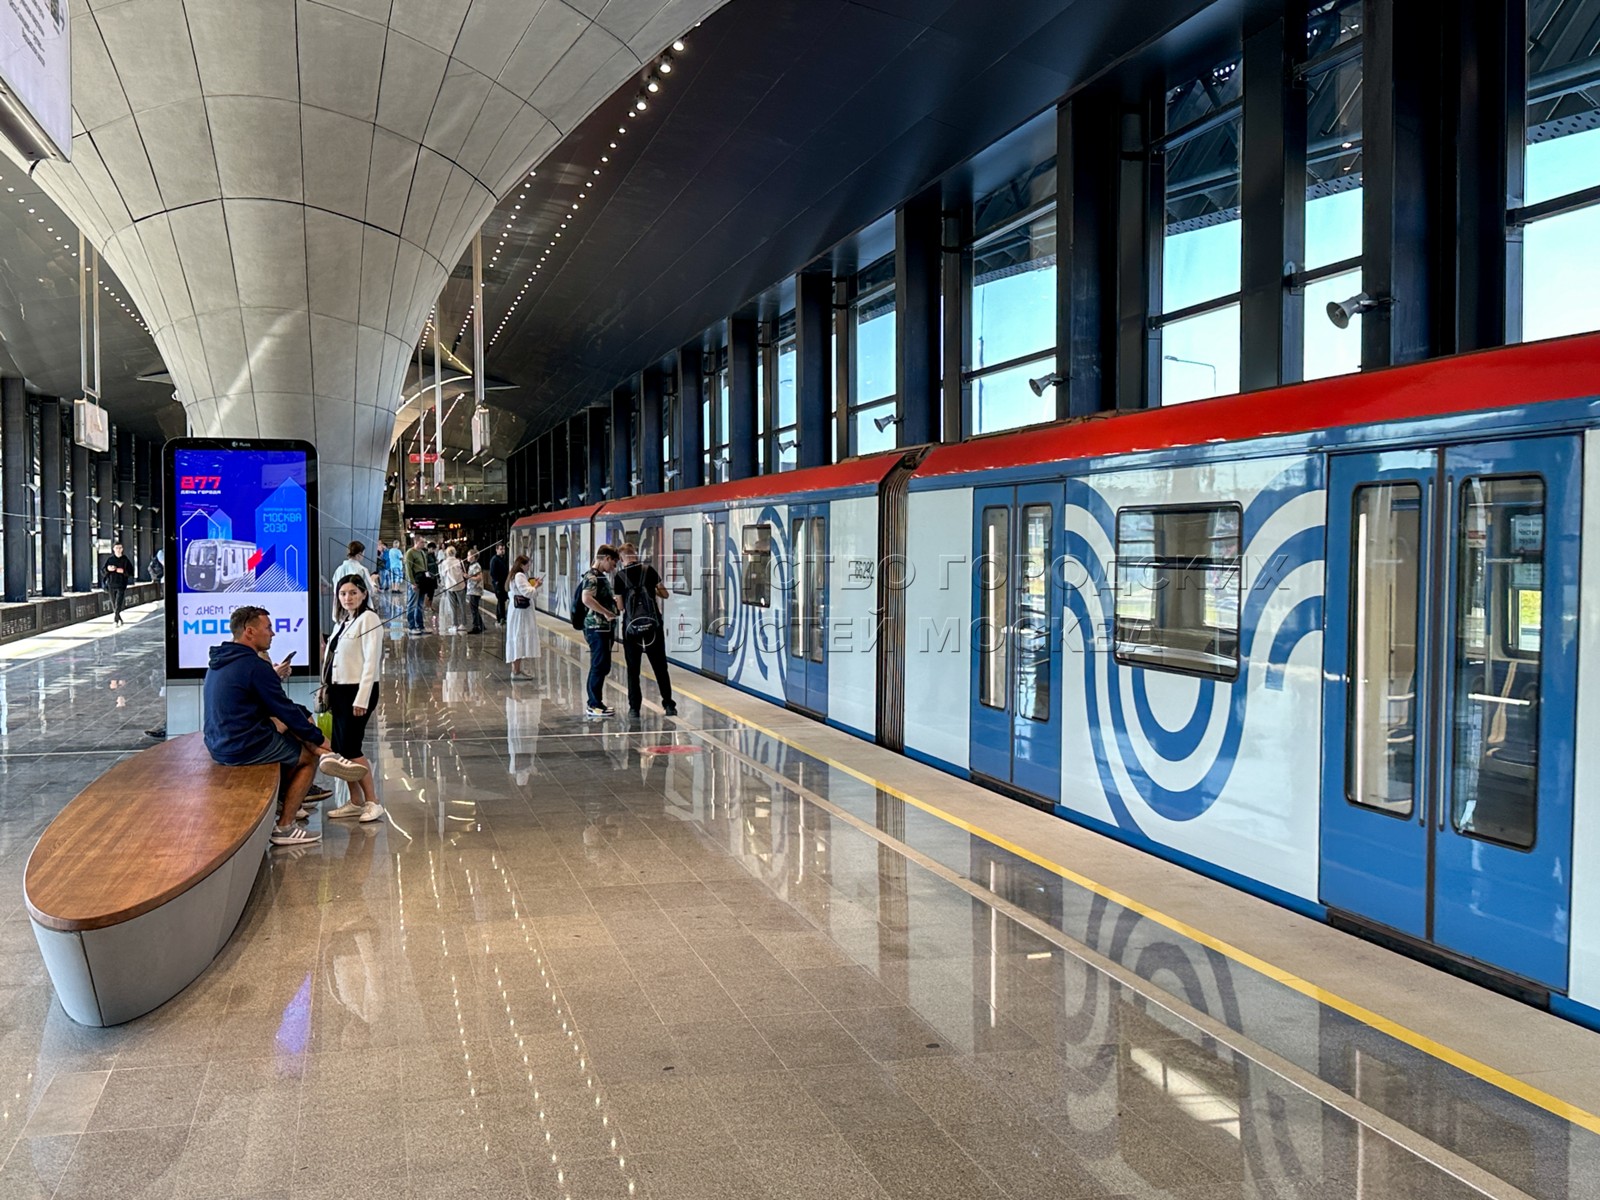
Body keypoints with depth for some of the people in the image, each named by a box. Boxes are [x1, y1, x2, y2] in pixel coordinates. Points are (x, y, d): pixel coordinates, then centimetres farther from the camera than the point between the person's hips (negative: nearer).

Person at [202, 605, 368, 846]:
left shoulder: (218, 662, 10)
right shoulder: (255, 666, -18)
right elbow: (284, 709, -14)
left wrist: (274, 677, 21)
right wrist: (317, 738, -4)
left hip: (218, 746, 10)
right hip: (245, 748, -10)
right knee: (310, 756, 7)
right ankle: (284, 827, 7)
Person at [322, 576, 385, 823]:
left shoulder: (368, 619, -10)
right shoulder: (343, 622, 15)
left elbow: (371, 661, -16)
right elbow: (336, 659, 17)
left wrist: (361, 699, -20)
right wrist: (329, 691, 10)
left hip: (357, 690, -8)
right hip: (339, 690, 8)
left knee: (349, 747, -9)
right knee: (340, 747, 8)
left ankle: (372, 802, -1)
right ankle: (355, 802, 17)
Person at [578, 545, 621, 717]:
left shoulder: (602, 576, 17)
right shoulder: (591, 576, -13)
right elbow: (587, 599, -29)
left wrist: (615, 599, 20)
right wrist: (606, 612, -25)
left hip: (605, 627, 10)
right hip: (597, 627, -10)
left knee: (602, 666, 13)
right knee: (599, 666, -6)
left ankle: (596, 703, 20)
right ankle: (594, 705, 0)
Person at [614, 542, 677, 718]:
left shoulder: (620, 576, -4)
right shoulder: (649, 570, -1)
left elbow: (620, 607, -3)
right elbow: (664, 594, 5)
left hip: (631, 628, -1)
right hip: (653, 626, 1)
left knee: (633, 670, 7)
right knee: (660, 668, 8)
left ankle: (634, 707, 6)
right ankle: (669, 705, 8)